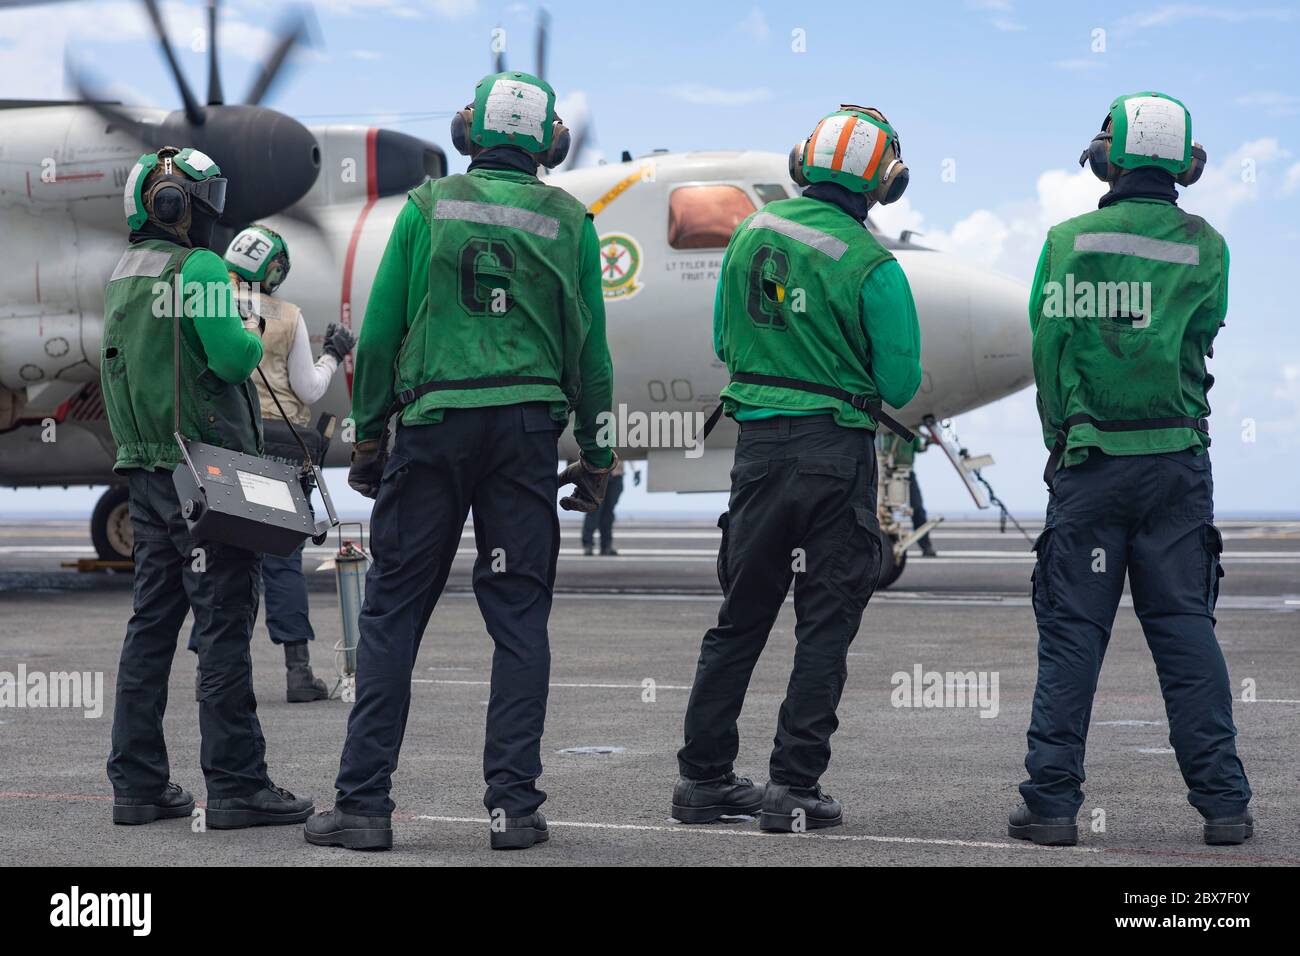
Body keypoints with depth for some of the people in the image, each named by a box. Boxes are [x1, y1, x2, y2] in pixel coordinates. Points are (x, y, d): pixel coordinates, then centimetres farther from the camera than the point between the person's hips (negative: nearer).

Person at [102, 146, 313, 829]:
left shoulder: (123, 275, 16)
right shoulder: (199, 269, -13)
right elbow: (233, 357, -19)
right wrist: (254, 338, 0)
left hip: (146, 474, 9)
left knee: (152, 621, 11)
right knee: (224, 625, -6)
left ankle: (137, 783, 12)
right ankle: (235, 784, -6)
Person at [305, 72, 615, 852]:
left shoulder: (427, 208, 3)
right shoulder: (569, 222, 6)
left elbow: (380, 333, 2)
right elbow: (590, 348, 6)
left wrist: (368, 435, 10)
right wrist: (597, 454, 13)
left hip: (434, 425, -1)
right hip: (528, 428, 1)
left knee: (393, 612, 4)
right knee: (520, 618, 5)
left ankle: (365, 802, 3)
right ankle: (515, 803, 2)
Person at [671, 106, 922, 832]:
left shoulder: (752, 234, 2)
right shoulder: (872, 267, -13)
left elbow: (725, 344, 12)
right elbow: (902, 384, -8)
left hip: (758, 442, 5)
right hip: (836, 451, -5)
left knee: (741, 616, 15)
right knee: (826, 625, 3)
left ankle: (705, 777, 19)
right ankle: (794, 787, 1)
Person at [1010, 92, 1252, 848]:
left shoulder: (1068, 241, -3)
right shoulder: (1204, 247, -1)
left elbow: (1046, 350, 0)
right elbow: (1197, 344, 6)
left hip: (1088, 463, -1)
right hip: (1177, 460, 1)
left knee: (1071, 631, 3)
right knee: (1185, 629, 5)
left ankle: (1052, 800, 2)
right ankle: (1223, 801, 5)